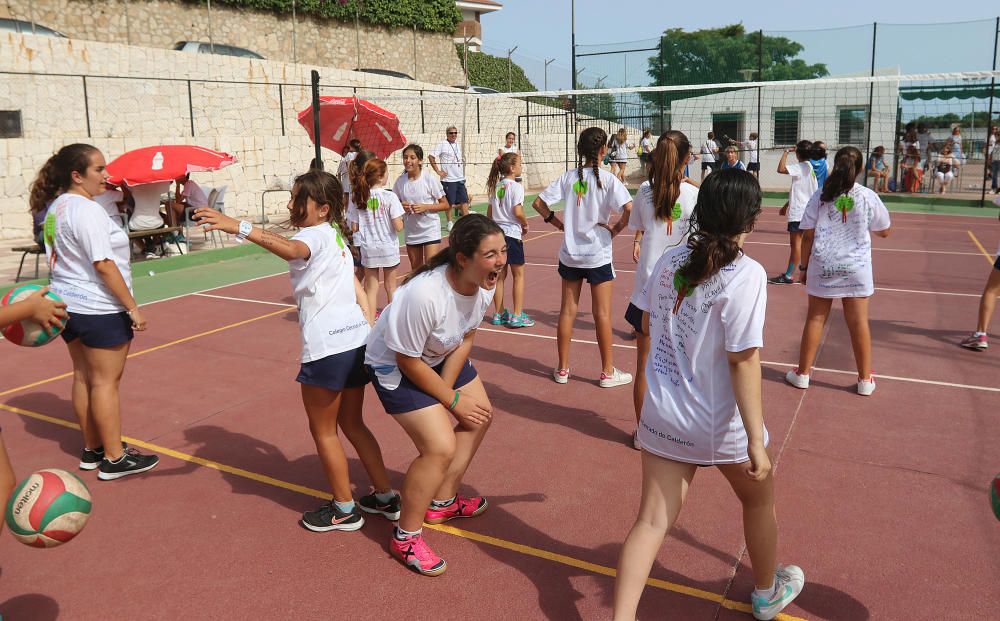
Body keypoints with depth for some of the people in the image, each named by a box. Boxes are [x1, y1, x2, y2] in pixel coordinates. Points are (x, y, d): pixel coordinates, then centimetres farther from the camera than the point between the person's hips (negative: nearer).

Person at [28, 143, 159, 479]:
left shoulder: (54, 208, 10)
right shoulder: (87, 210, -19)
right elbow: (103, 265, -22)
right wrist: (132, 307, -18)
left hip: (68, 306, 9)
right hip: (99, 310, -9)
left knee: (83, 377, 15)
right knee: (105, 381, -2)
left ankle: (92, 449, 26)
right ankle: (114, 459, 7)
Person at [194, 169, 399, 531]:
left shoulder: (314, 235, -11)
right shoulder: (336, 235, 17)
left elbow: (290, 249, -36)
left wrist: (239, 228, -46)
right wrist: (370, 331, 18)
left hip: (327, 349, -9)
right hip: (358, 339, 9)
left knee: (323, 431, 9)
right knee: (352, 424, 22)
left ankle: (345, 509, 23)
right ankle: (385, 497, 30)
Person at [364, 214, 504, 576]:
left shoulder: (485, 282, -18)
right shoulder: (424, 294, -40)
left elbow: (465, 339, -4)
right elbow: (408, 361, -27)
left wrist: (448, 389, -12)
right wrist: (452, 400, -17)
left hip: (441, 357, 8)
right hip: (395, 365, -8)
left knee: (480, 415, 14)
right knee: (440, 447, -18)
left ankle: (443, 503, 32)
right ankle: (405, 538, 4)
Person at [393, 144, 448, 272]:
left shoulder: (430, 179, -10)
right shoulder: (400, 181, 0)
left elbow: (445, 205, -7)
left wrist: (425, 207, -20)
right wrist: (401, 207, -12)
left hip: (430, 231, -4)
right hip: (410, 232, 4)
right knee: (415, 269, 15)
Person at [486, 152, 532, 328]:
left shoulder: (496, 186, 9)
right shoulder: (515, 187, -13)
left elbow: (489, 212, 13)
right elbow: (518, 212, -20)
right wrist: (525, 224, -3)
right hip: (512, 233, -7)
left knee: (500, 275, 12)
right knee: (518, 274, 3)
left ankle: (499, 314, 18)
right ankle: (517, 316, 3)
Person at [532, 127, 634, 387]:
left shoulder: (568, 177, 0)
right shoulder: (608, 179, -11)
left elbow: (539, 203, 0)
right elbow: (629, 209, -22)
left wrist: (558, 223, 8)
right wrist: (617, 228, -7)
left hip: (569, 253, 4)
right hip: (598, 255, -4)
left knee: (567, 310, 11)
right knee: (602, 313, 5)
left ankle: (562, 369, 19)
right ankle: (608, 372, 14)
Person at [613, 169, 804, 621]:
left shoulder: (669, 261, -4)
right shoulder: (745, 274, -20)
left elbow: (647, 325, 10)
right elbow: (743, 361, -22)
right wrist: (756, 440, -18)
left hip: (662, 417, 4)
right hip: (721, 427, -3)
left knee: (652, 521, 9)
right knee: (759, 501, 25)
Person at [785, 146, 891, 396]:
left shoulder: (821, 196, -6)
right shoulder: (869, 197, -5)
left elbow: (808, 236, -4)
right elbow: (884, 231, 8)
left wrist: (804, 266, 6)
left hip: (822, 266, 0)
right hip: (856, 268, 0)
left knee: (815, 318, 10)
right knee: (858, 321, 6)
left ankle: (802, 373, 19)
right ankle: (865, 379, 16)